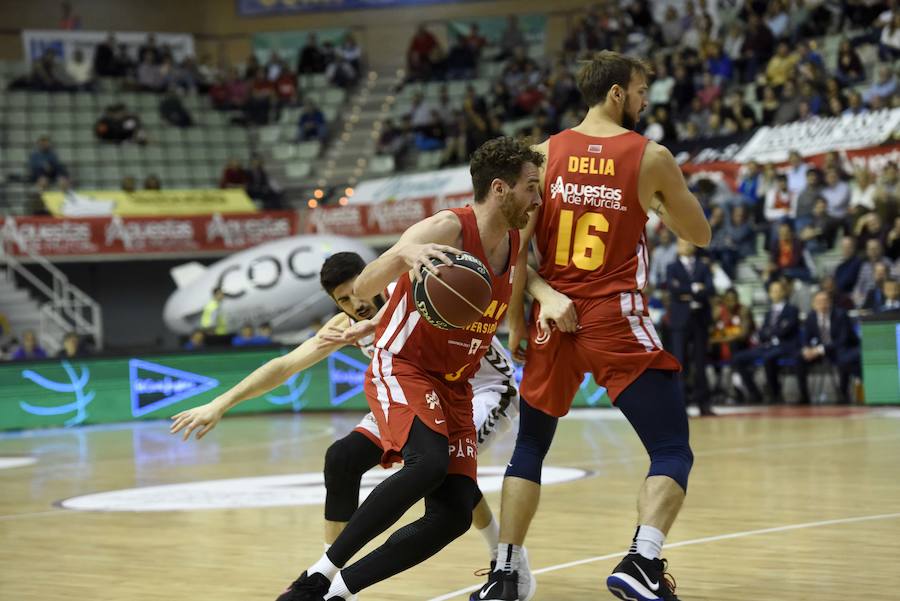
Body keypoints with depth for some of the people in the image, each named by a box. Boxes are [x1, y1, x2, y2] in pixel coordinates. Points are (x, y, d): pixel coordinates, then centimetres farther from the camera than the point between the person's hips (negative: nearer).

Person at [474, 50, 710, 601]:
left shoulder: (544, 154, 4)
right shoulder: (651, 157, -2)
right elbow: (700, 235, 9)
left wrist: (517, 319, 9)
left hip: (554, 319, 4)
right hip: (617, 322, -3)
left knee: (530, 448, 19)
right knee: (673, 451, 1)